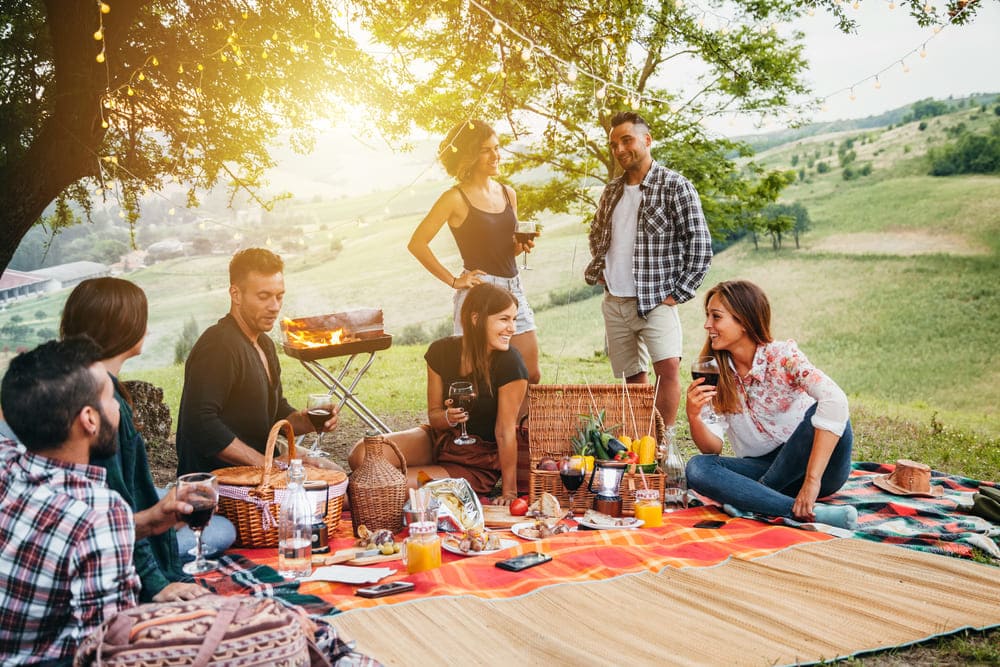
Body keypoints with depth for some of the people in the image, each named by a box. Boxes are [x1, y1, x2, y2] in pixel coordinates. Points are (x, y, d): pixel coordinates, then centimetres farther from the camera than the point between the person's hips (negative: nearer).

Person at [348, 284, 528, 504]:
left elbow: (505, 432, -19)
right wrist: (449, 417, -24)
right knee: (361, 457, -17)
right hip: (438, 439, 5)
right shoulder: (441, 351, -8)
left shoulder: (509, 363, -23)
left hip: (478, 465, -4)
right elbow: (434, 416, 0)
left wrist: (509, 492, -16)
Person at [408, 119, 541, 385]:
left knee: (532, 376, 6)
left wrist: (522, 246, 2)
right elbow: (416, 243, -10)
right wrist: (453, 281, -10)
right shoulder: (456, 198, -7)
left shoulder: (508, 193, 13)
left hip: (513, 289, 6)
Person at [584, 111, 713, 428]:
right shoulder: (612, 191, 11)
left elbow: (700, 243, -10)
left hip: (655, 301, -6)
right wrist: (598, 269, 12)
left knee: (668, 367, -22)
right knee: (634, 378, 11)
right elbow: (596, 234, 28)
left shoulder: (675, 186, -8)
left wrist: (678, 293, -12)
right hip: (614, 303, 6)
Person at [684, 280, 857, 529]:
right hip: (763, 468, 4)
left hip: (811, 465, -3)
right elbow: (713, 448, -5)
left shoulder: (783, 356, -14)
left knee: (822, 412, -31)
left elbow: (835, 401, -32)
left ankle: (753, 499, -18)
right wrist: (694, 417, -27)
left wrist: (812, 480, -39)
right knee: (697, 467, -22)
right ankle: (806, 512, -31)